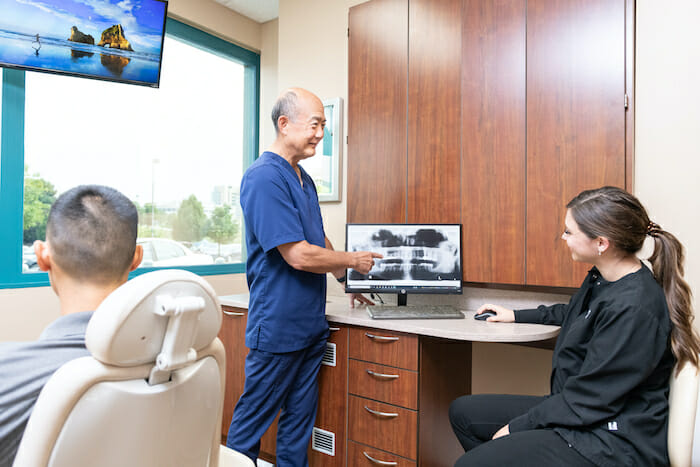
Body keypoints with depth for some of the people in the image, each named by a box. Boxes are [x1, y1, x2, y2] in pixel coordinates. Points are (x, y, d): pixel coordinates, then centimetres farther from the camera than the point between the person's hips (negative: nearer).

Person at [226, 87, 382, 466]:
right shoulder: (264, 178, -18)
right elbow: (298, 255, -23)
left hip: (311, 321, 9)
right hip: (277, 325, -8)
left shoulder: (304, 179, 11)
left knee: (300, 416, 18)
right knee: (253, 419, 9)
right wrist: (353, 260, -9)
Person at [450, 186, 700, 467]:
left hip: (612, 443, -9)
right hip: (576, 408, 9)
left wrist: (517, 427, -14)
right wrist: (515, 316, 31)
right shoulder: (602, 278, 4)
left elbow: (588, 401, -23)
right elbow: (570, 313, 28)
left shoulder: (633, 309, -26)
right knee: (463, 412, 7)